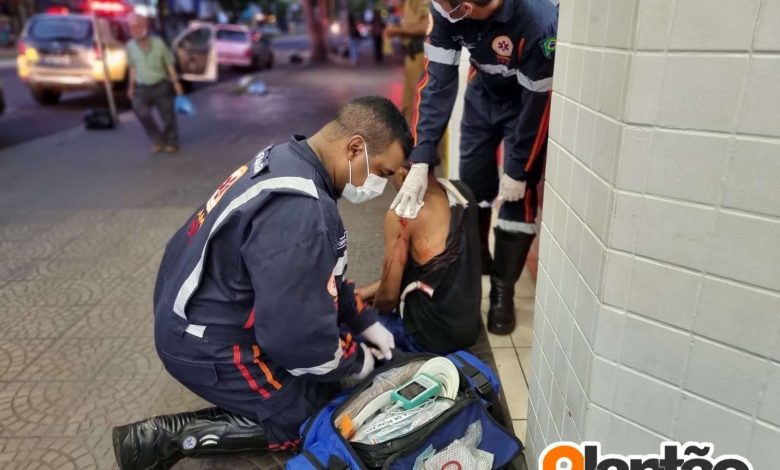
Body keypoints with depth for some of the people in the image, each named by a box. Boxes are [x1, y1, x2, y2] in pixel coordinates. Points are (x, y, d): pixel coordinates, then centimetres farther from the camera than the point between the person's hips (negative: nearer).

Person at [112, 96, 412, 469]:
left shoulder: (287, 161, -1)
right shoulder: (300, 210, -33)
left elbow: (318, 274, 11)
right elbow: (299, 336, -29)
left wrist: (363, 321, 9)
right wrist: (353, 361, -9)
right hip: (207, 344, -9)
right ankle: (164, 438, -1)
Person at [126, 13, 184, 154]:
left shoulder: (158, 42, -7)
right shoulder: (131, 46, 1)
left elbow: (169, 63, -1)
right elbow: (133, 67, 12)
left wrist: (176, 82, -5)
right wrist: (131, 87, 13)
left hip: (161, 85, -2)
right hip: (142, 88, 2)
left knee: (167, 115, 3)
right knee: (142, 113, -14)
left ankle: (171, 142, 23)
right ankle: (158, 140, 5)